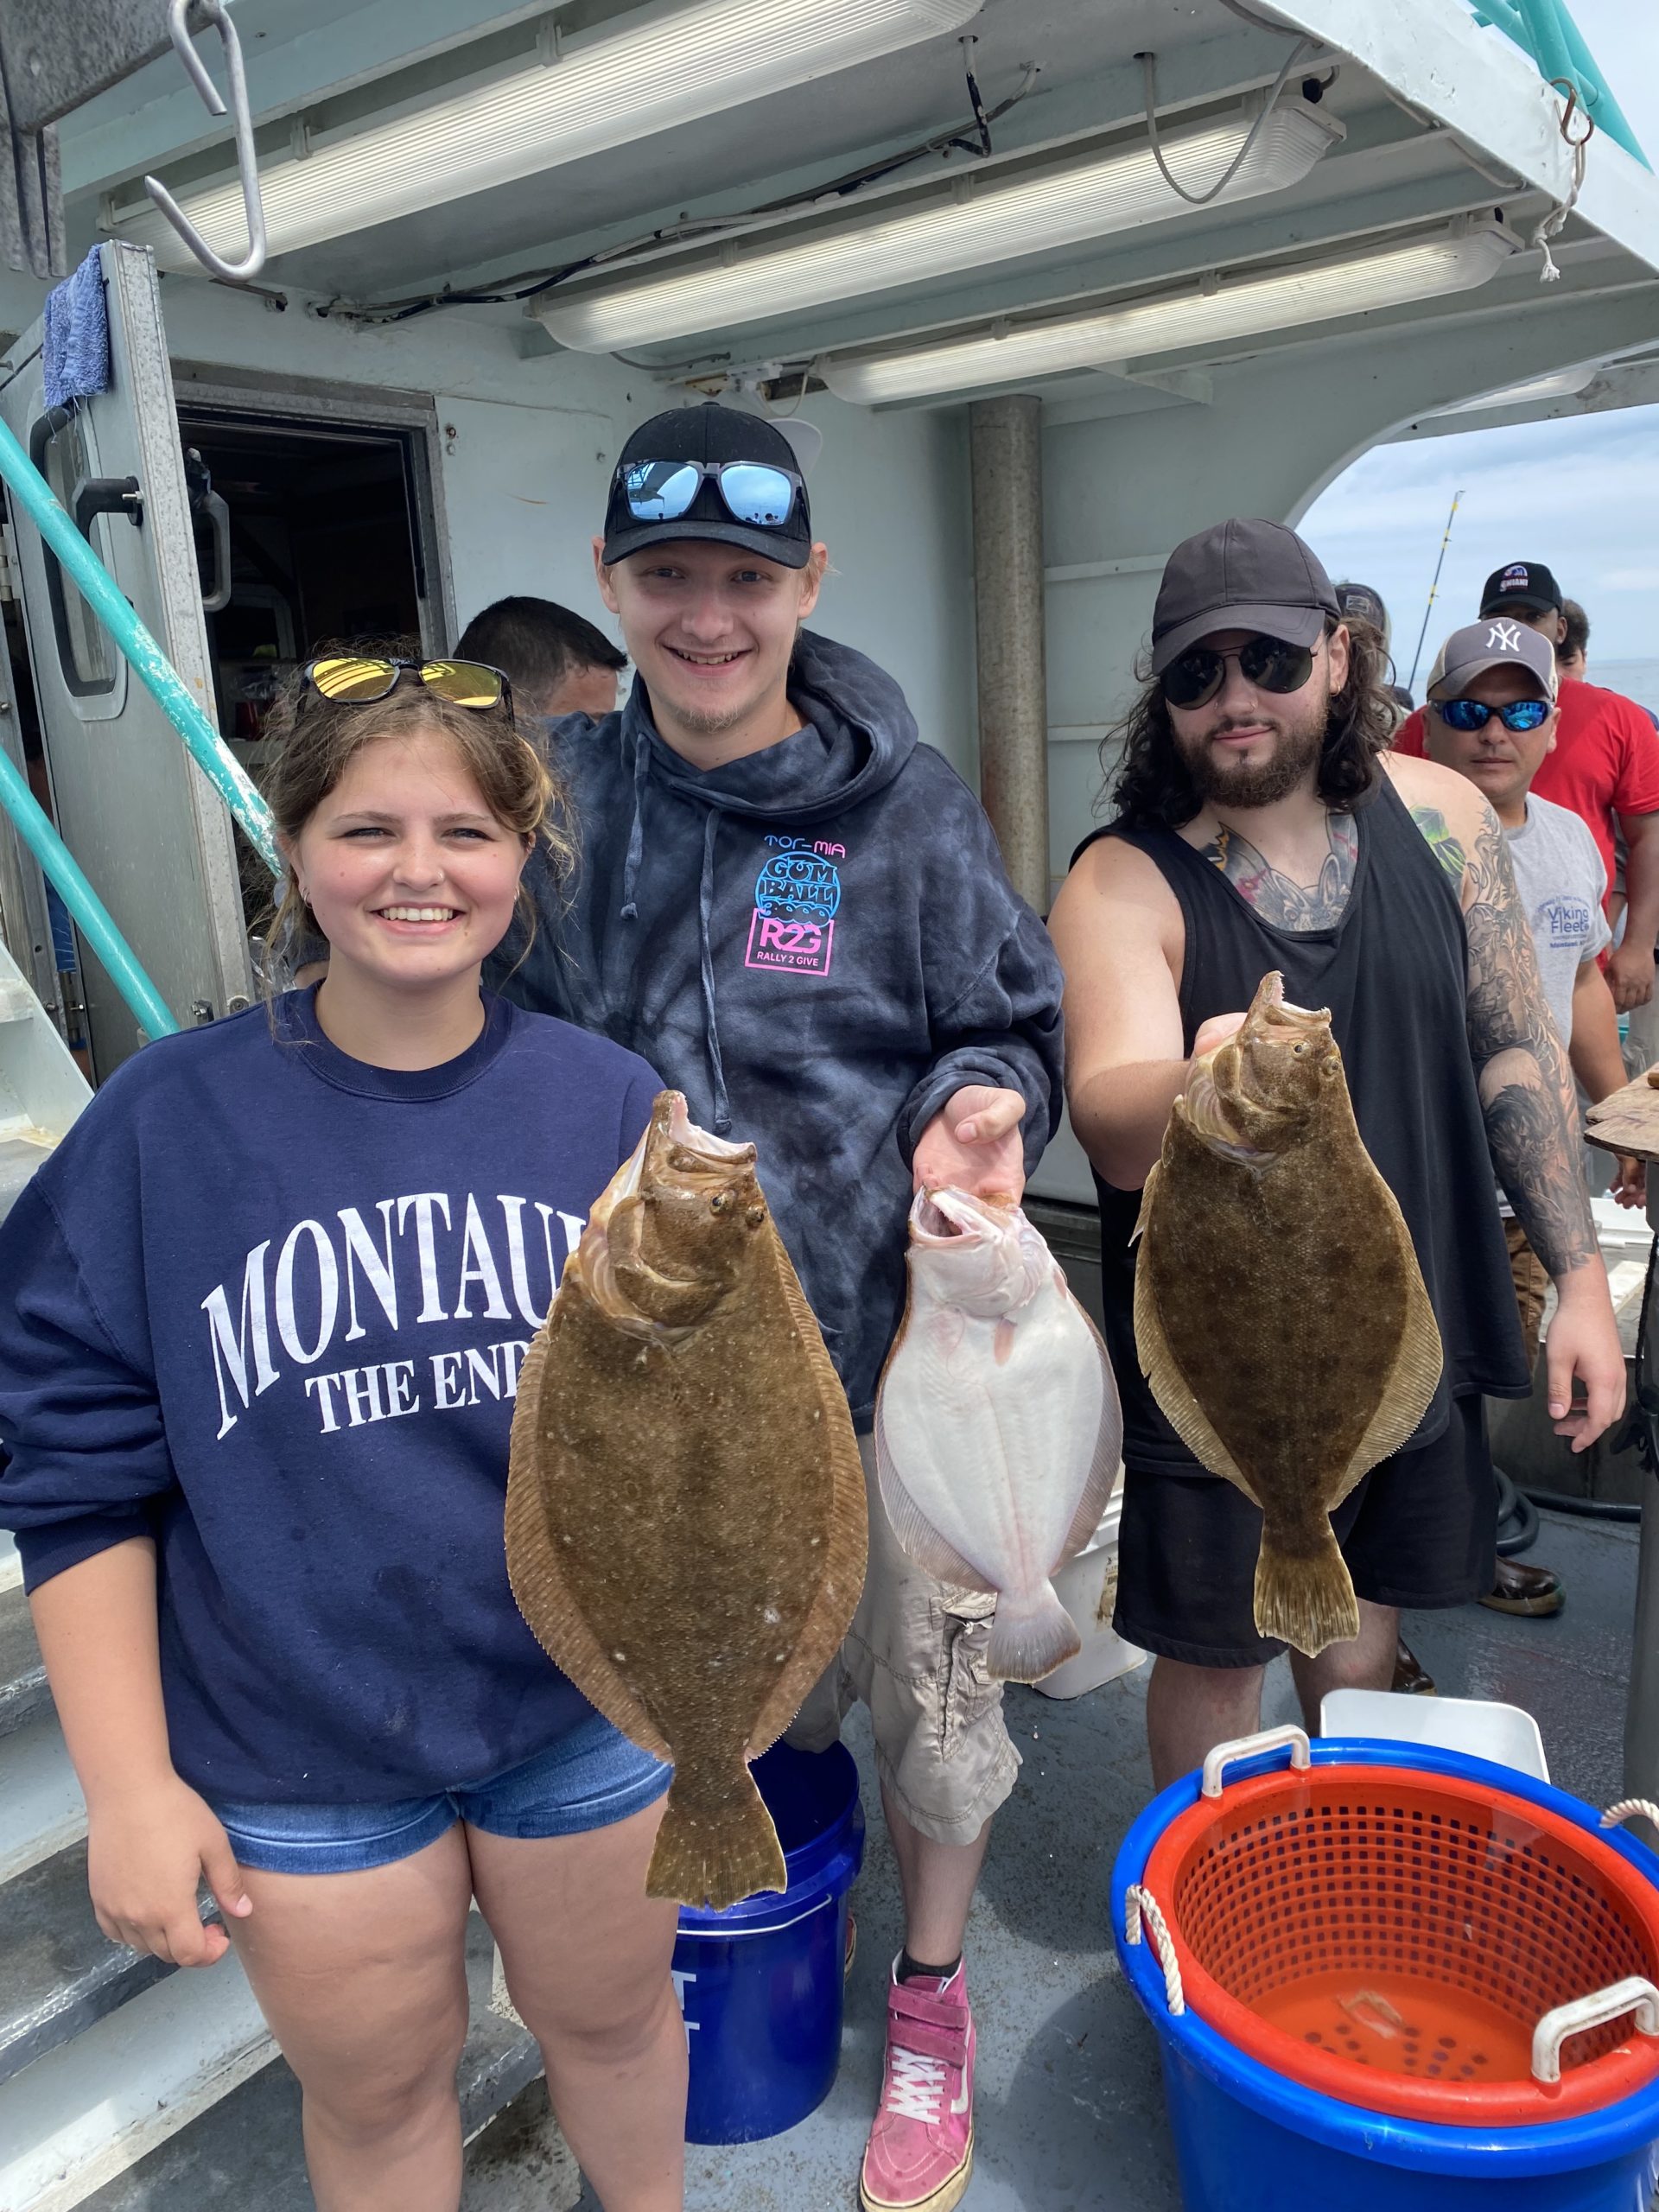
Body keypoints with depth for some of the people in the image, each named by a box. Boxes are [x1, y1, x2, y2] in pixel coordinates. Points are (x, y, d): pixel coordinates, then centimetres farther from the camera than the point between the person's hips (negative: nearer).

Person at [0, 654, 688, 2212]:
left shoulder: (609, 1102, -9)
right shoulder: (167, 1122, -13)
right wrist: (128, 1785, -7)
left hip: (591, 1706, 2)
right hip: (301, 1754, -1)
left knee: (612, 2019, 26)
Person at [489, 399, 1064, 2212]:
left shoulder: (907, 808, -7)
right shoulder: (561, 799, -1)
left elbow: (1010, 1029, 2)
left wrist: (976, 1106, -19)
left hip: (891, 1344, -2)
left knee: (928, 1690, 14)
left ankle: (929, 2003, 44)